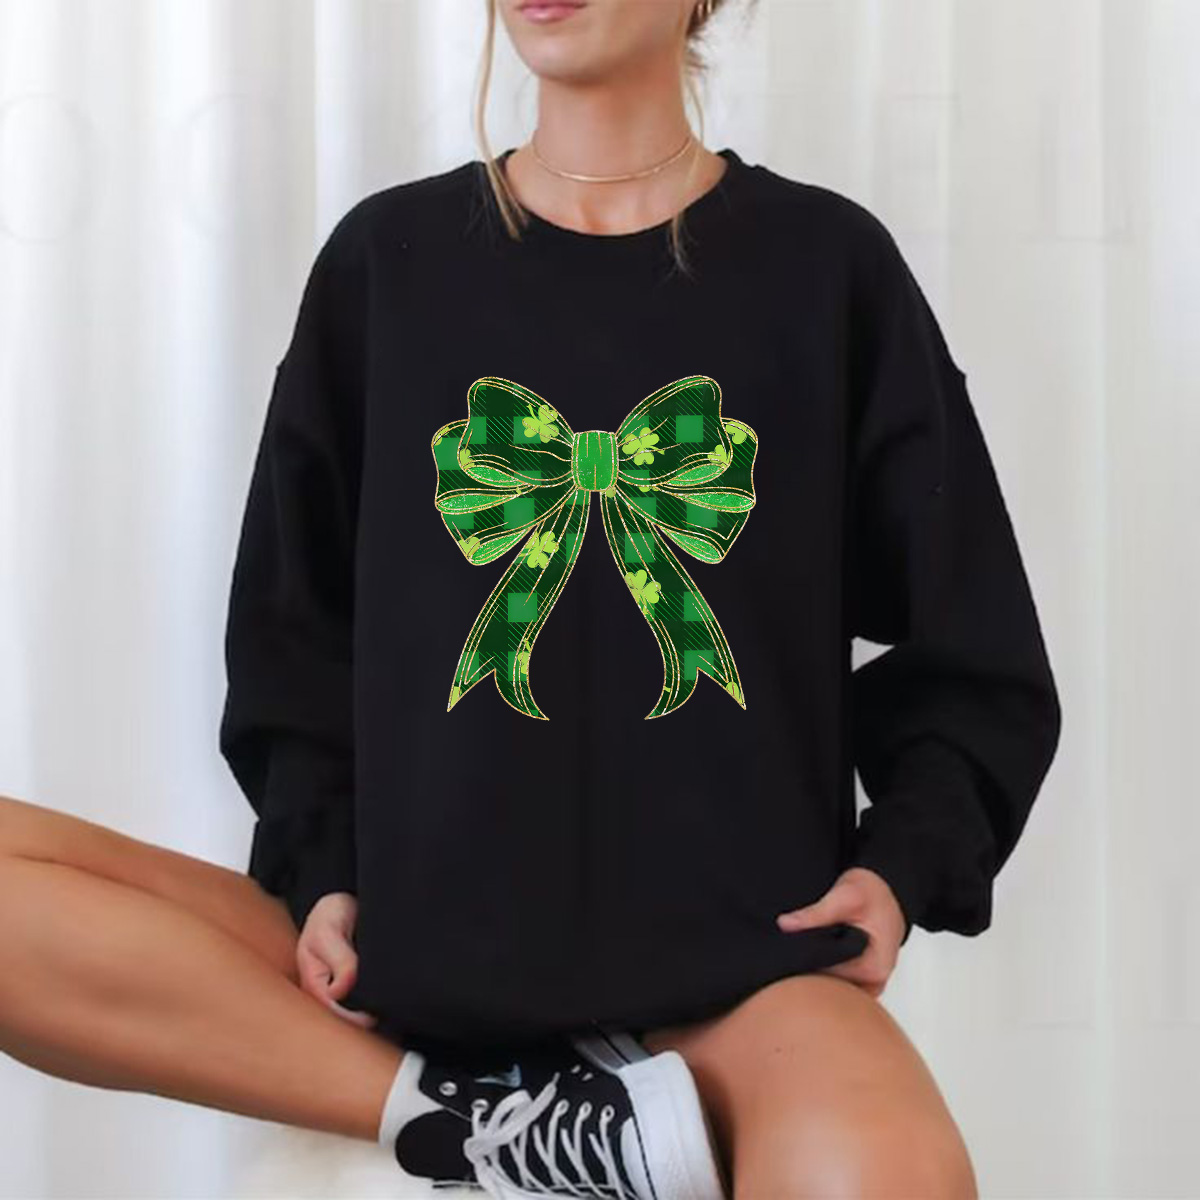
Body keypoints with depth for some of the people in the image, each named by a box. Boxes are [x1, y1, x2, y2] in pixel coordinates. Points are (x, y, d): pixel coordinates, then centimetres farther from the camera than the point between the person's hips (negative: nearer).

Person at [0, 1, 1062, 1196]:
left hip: (736, 953, -2)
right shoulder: (388, 253, 9)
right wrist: (325, 872, -3)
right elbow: (293, 628, 11)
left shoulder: (825, 260, 6)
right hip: (421, 935, 3)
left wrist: (900, 866, -6)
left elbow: (973, 658, 9)